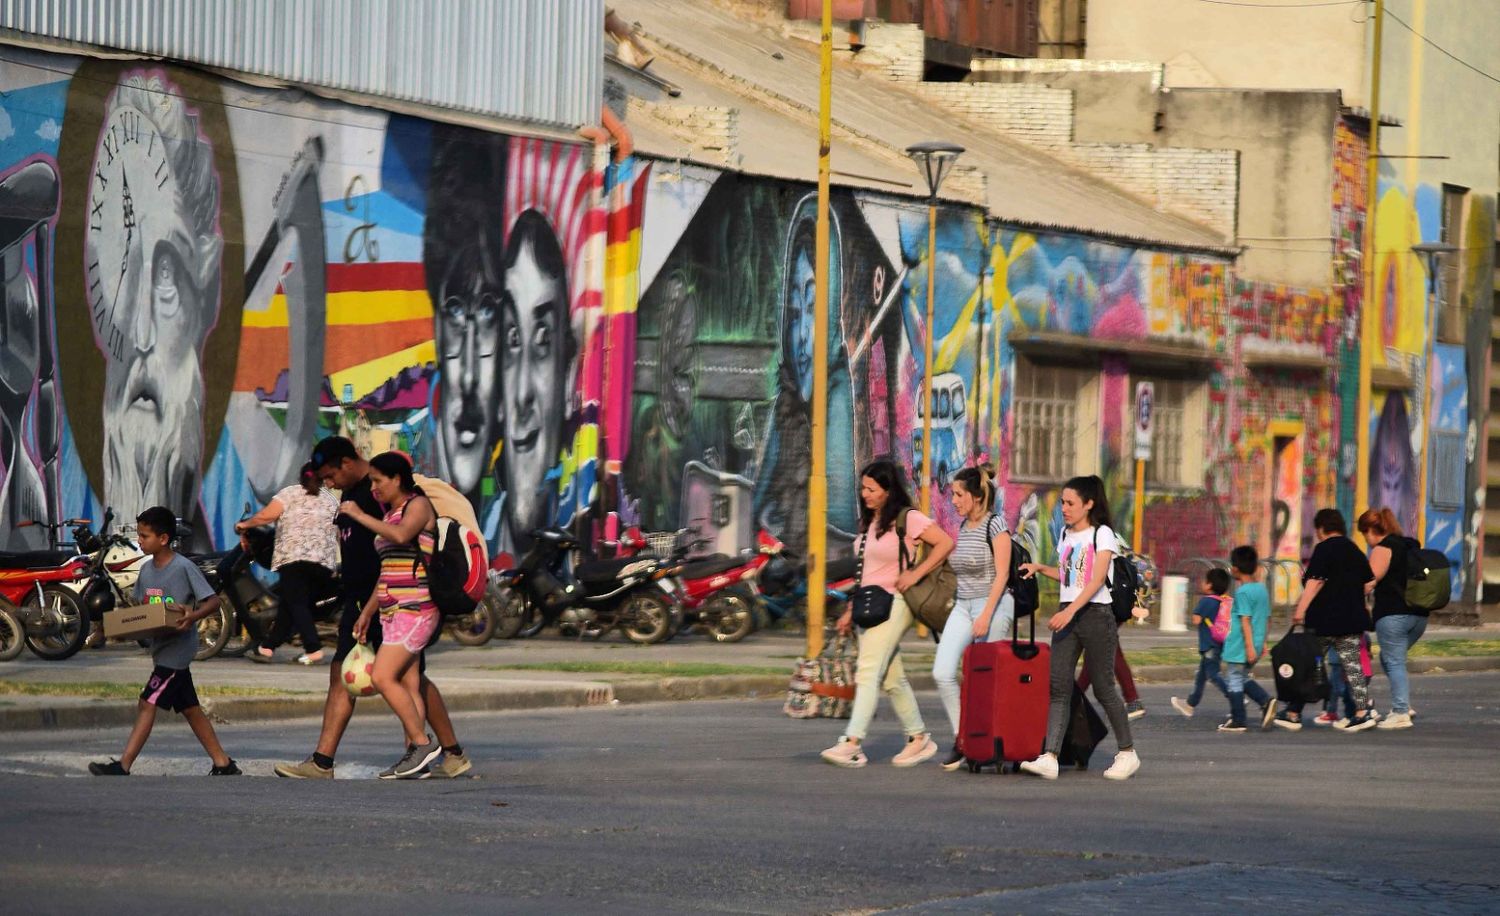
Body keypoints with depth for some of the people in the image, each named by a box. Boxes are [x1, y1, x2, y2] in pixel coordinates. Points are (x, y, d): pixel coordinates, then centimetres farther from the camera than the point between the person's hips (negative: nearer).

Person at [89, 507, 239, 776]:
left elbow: (213, 601, -14)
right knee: (190, 708, 11)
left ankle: (122, 766, -13)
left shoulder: (183, 568, -14)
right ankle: (223, 764, 18)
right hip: (160, 645, 9)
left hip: (178, 645, -9)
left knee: (148, 704, -12)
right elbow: (141, 605, 18)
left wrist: (194, 616, -33)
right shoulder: (147, 570, 9)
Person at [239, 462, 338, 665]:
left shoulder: (290, 493, 6)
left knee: (296, 605, -5)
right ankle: (268, 647, 13)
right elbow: (339, 533, 16)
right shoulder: (332, 501, 17)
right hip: (325, 562, 4)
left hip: (294, 558, -4)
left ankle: (314, 649, -19)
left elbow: (266, 515, -6)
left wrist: (244, 525, 7)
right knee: (288, 606, 11)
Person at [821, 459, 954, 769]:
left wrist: (916, 573, -15)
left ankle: (852, 744, -25)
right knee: (891, 678, 10)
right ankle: (919, 738, 19)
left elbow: (946, 543, -10)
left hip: (892, 603, -9)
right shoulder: (868, 523, 17)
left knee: (869, 672, -17)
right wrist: (852, 611, 18)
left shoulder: (907, 519, -7)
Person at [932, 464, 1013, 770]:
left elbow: (1001, 574, -13)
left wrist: (986, 615, -19)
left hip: (993, 605, -7)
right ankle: (961, 739, 0)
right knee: (942, 673, -7)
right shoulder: (963, 526, 14)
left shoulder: (995, 525, -9)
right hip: (963, 607, 7)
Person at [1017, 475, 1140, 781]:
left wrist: (1071, 611, -27)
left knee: (1103, 687, -1)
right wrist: (1040, 568, 11)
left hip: (1096, 615, -6)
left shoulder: (1102, 534, -7)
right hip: (1067, 616, 6)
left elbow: (1097, 580, -17)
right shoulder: (1066, 536, 14)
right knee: (1059, 686, -7)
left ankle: (1128, 753, 15)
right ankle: (1049, 758, -15)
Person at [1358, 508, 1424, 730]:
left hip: (1393, 613, -8)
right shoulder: (1409, 547, 18)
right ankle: (1404, 705, 12)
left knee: (1394, 662, -3)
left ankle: (1401, 713, -7)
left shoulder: (1383, 549, -7)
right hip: (1419, 615, 8)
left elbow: (1369, 583, -12)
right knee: (1389, 659, 20)